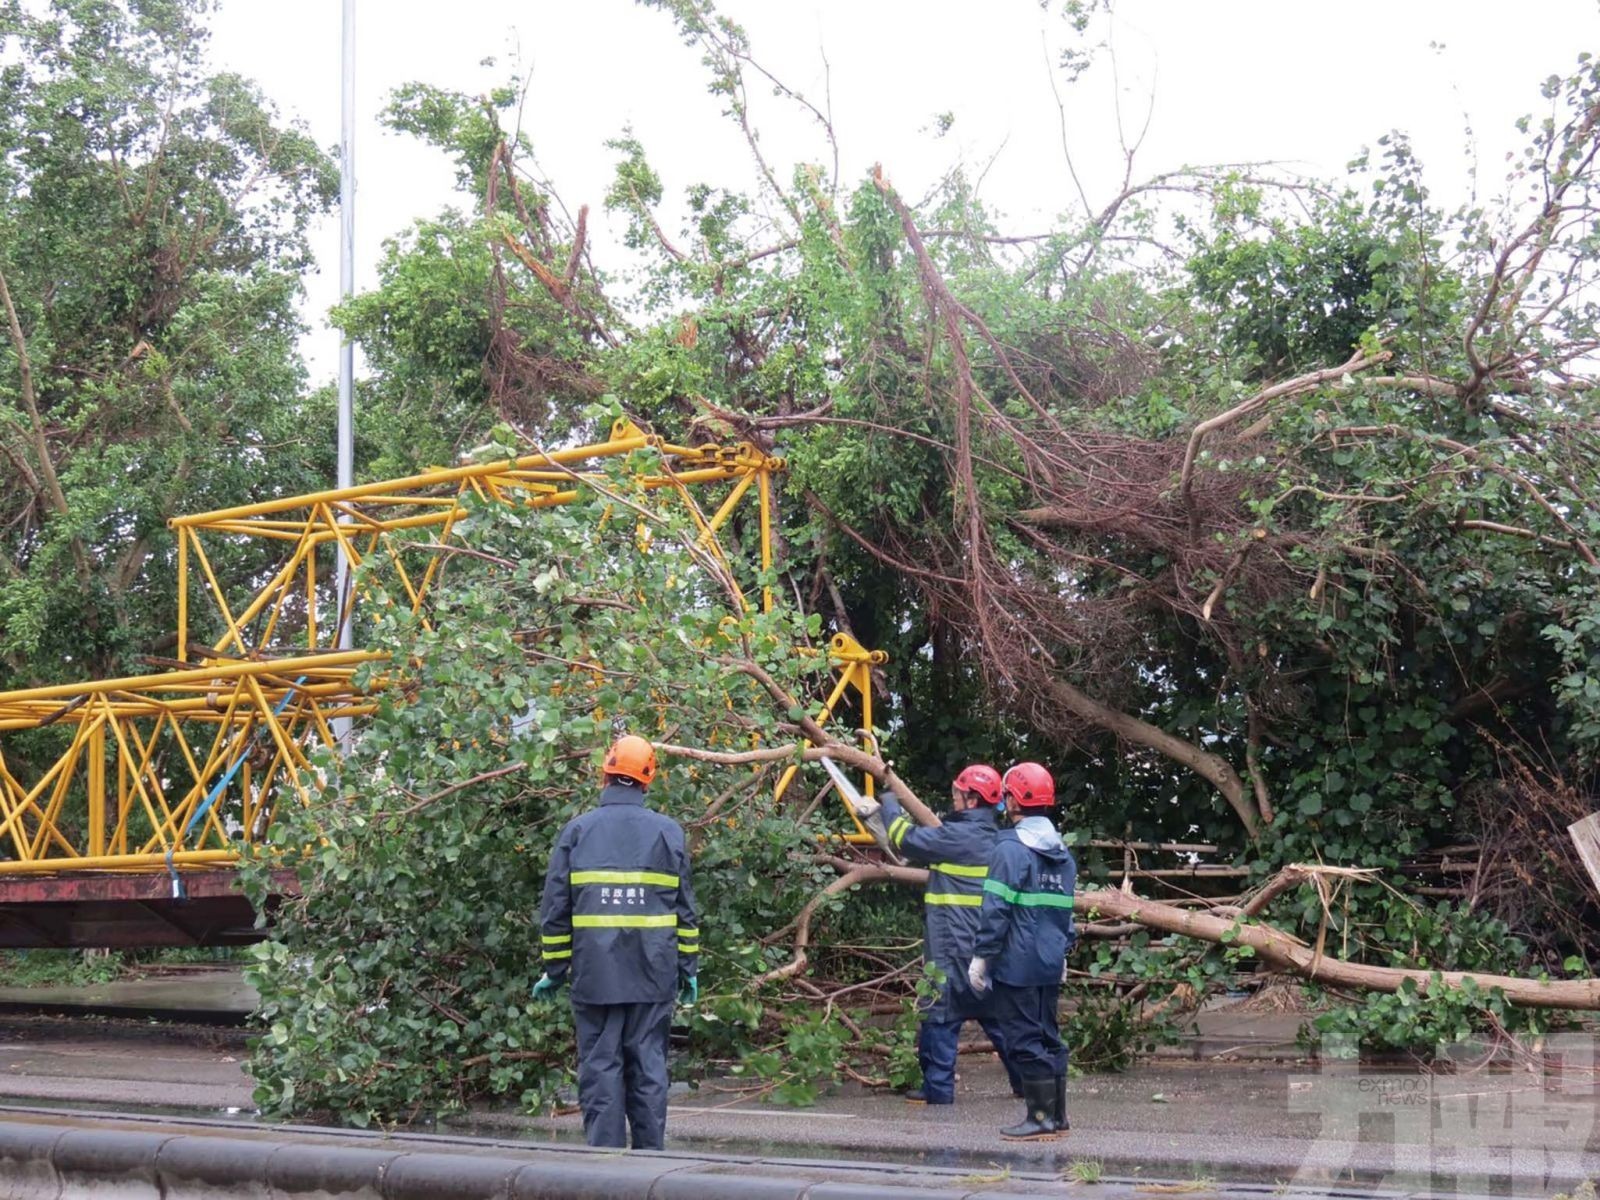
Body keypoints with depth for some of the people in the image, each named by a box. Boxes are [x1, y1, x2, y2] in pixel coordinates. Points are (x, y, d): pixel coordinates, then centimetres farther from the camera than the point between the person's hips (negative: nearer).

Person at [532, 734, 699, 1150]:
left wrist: (554, 968, 9)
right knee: (649, 1066, 7)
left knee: (600, 1068, 2)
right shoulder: (668, 831, 5)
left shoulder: (577, 830, 2)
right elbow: (684, 908, 7)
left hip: (595, 974, -1)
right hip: (653, 975, 1)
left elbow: (555, 908, 2)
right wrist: (689, 968, 13)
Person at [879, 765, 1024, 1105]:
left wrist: (888, 803, 4)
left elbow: (909, 838, -10)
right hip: (987, 946, 8)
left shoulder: (960, 836, -15)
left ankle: (937, 1087, 2)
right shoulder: (994, 838, 11)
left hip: (954, 945, -8)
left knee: (940, 1013, -1)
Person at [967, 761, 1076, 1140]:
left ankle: (1040, 1116, 0)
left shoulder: (1010, 849, -14)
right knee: (1048, 1037, 14)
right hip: (1051, 965, 8)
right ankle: (1057, 1115, 19)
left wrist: (981, 956, -11)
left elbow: (996, 910, -16)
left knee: (1024, 1039, -2)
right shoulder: (1063, 853, 12)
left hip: (1016, 965, -8)